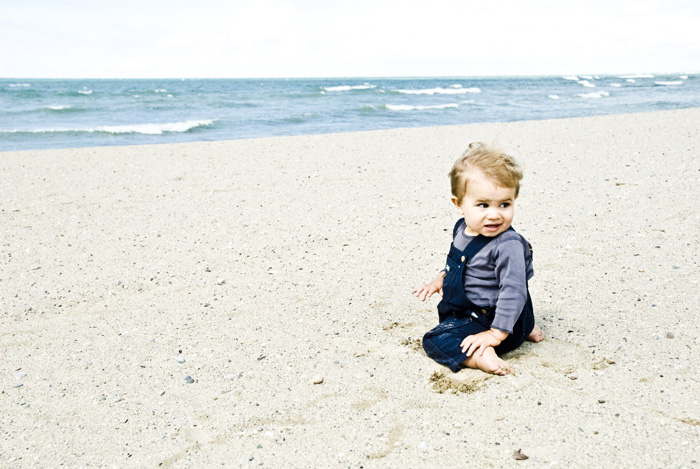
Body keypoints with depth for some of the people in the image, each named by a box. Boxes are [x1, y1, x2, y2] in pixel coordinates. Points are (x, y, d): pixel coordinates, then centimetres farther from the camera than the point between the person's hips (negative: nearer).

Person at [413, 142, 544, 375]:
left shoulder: (509, 245, -29)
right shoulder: (462, 229, -3)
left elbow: (513, 292, -30)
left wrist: (496, 334, -31)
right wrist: (441, 278, 5)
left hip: (486, 320, -9)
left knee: (436, 341, -18)